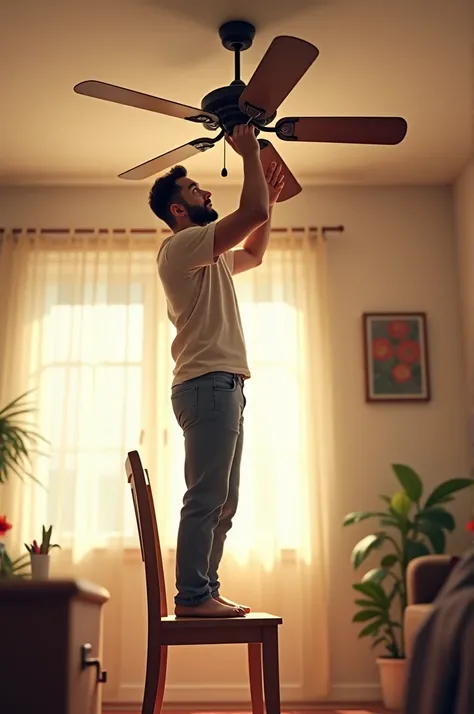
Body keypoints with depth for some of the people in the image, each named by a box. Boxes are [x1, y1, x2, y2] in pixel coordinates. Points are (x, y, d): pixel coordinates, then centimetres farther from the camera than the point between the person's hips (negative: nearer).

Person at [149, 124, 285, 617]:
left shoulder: (208, 256, 25)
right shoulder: (182, 244, -6)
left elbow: (254, 254, 39)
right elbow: (253, 213, -15)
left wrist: (269, 198, 33)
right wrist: (249, 153, -2)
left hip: (223, 385, 10)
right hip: (209, 383, -10)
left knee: (223, 502, 10)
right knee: (206, 499, -10)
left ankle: (205, 592, 16)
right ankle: (192, 596, -4)